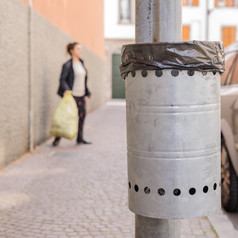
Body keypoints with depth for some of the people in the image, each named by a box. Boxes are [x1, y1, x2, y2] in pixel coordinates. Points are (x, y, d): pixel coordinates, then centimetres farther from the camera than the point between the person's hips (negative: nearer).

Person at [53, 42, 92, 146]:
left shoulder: (81, 63, 13)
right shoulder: (67, 65, -9)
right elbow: (62, 79, -12)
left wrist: (87, 92, 20)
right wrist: (66, 89, -28)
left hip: (81, 95, 7)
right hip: (71, 95, -7)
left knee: (82, 115, 7)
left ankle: (80, 138, 18)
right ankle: (57, 138, 6)